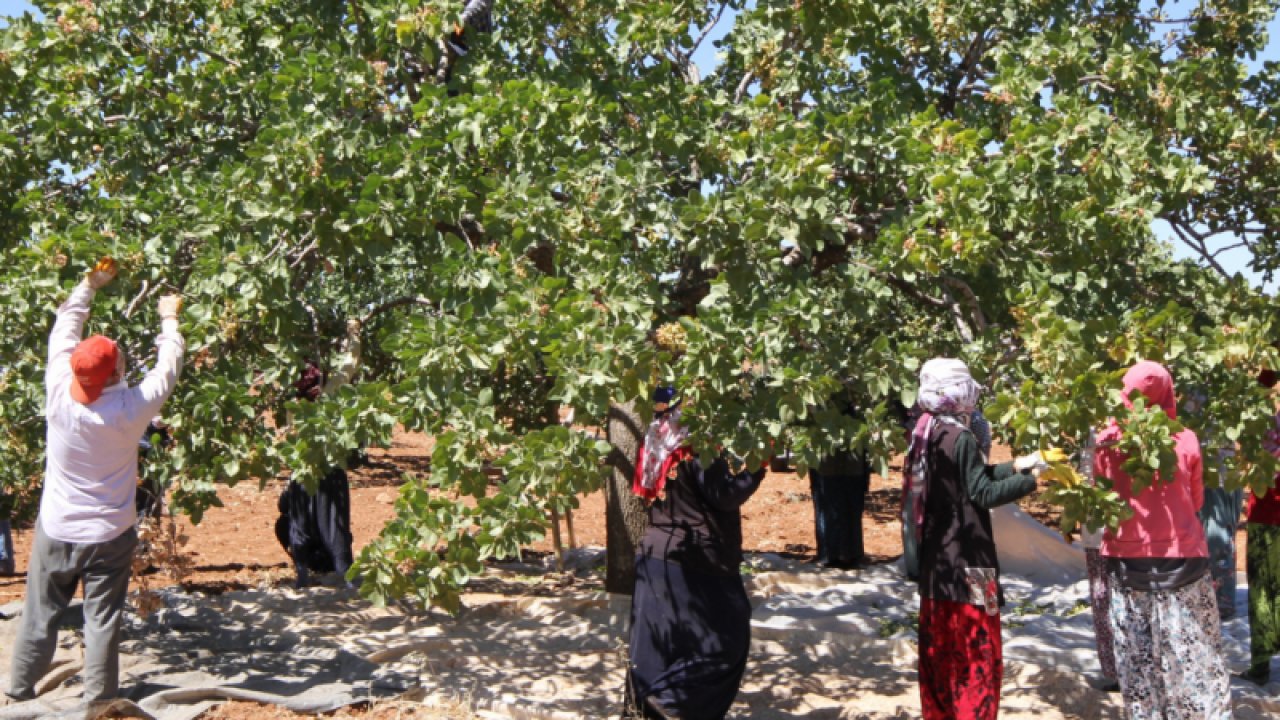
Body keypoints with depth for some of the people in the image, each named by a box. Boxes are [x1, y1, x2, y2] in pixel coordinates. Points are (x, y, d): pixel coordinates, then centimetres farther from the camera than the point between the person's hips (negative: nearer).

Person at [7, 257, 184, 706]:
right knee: (102, 622, 6)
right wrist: (169, 319, 9)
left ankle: (18, 694, 26)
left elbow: (63, 332, 0)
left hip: (55, 531, 3)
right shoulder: (130, 409, -21)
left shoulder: (58, 396, -15)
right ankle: (99, 700, 13)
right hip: (108, 536, -3)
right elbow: (167, 369, -4)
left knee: (39, 618, 14)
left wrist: (90, 284, 9)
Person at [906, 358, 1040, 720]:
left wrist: (1016, 465, 13)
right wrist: (1033, 479, -16)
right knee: (977, 655, 0)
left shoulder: (927, 435, 8)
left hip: (936, 563, 9)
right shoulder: (960, 438, -18)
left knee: (940, 650, 16)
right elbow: (984, 494, -21)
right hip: (966, 565, -9)